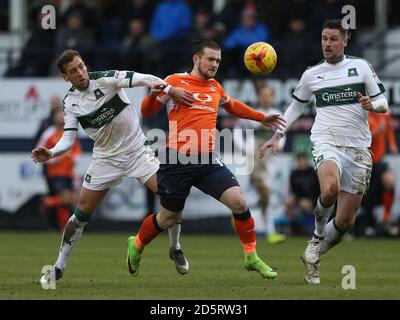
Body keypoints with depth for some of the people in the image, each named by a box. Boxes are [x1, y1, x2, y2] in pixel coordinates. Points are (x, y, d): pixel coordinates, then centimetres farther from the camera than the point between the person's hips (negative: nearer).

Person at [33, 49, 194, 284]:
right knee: (82, 212, 1)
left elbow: (142, 79, -29)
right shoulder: (70, 102, -5)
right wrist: (51, 154, -26)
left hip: (137, 150, -2)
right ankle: (59, 267, 14)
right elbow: (69, 137, -6)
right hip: (106, 158, 2)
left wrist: (170, 89, -44)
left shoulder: (106, 79, -16)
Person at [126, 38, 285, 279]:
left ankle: (251, 257, 3)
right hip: (178, 160, -4)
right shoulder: (175, 81, 0)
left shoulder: (215, 87, 16)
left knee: (239, 202, -12)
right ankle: (137, 245, 38)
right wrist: (153, 95, -20)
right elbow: (147, 111, 2)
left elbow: (232, 106, 38)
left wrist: (262, 118, 35)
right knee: (169, 218, 8)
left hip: (208, 160, 4)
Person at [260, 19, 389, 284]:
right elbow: (296, 107, 24)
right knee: (330, 190, -36)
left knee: (345, 222, 0)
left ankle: (313, 257, 25)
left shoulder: (360, 66, 5)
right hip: (327, 142, -1)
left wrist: (372, 105, -15)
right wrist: (277, 136, 16)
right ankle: (318, 235, -8)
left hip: (358, 149, 1)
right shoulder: (311, 75, 10)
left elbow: (384, 104, 7)